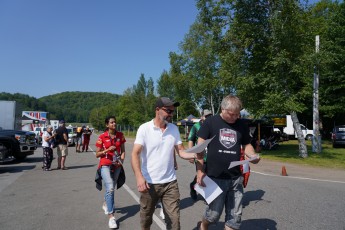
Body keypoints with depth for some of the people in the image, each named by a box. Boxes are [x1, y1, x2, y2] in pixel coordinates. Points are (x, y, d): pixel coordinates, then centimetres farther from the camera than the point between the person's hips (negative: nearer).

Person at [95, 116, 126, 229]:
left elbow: (123, 150, 9)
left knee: (111, 188, 17)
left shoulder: (120, 135, 0)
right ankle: (111, 216, -12)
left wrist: (121, 160, -8)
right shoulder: (102, 137, -8)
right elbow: (97, 154, -4)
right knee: (110, 188, -17)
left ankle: (106, 204, 46)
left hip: (116, 165, 4)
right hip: (105, 165, -4)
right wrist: (108, 150, -20)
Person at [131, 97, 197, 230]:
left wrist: (195, 154, -19)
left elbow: (181, 152, 2)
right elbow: (135, 154, -14)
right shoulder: (144, 128, -9)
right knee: (146, 218, 17)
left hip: (170, 183, 3)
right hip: (149, 183, -2)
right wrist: (139, 177, -28)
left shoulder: (174, 129, 3)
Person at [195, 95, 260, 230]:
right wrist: (200, 171, -10)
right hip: (215, 177, -3)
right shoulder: (210, 123, -5)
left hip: (236, 178, 4)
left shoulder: (242, 125, 5)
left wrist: (252, 155, -7)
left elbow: (246, 145, 15)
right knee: (214, 213, 5)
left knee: (234, 216, 9)